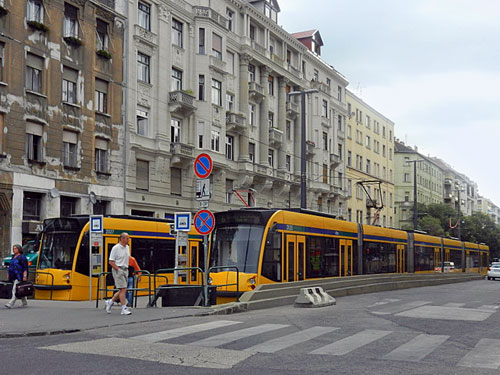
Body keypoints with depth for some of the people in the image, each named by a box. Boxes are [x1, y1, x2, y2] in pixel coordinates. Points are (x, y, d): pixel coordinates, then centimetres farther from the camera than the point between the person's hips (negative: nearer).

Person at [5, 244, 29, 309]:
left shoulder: (22, 257, -8)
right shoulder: (13, 257, 17)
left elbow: (25, 268, -12)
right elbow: (11, 267, 23)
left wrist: (25, 276, -19)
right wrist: (9, 275, 17)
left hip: (19, 276, -9)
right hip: (14, 277, 9)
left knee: (15, 290, -15)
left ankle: (11, 304, -21)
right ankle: (25, 303, 23)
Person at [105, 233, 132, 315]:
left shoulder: (127, 247, 12)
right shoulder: (116, 248, -11)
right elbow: (111, 262, -11)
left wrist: (126, 269, 13)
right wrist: (118, 269, -16)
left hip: (125, 270, 8)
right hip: (118, 270, -8)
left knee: (123, 290, 9)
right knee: (123, 289, -10)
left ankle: (110, 302, 26)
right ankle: (124, 308, -6)